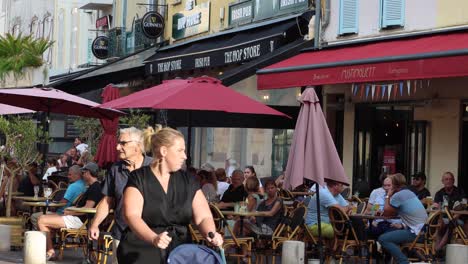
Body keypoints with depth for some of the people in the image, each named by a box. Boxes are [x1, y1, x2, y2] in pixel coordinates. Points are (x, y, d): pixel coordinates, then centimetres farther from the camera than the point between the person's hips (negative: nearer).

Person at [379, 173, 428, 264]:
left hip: (415, 233, -9)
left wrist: (388, 196, 7)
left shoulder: (397, 195, -12)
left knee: (383, 239, -14)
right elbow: (395, 213, 25)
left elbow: (386, 213, 0)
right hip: (423, 229, 9)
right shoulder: (409, 192, 16)